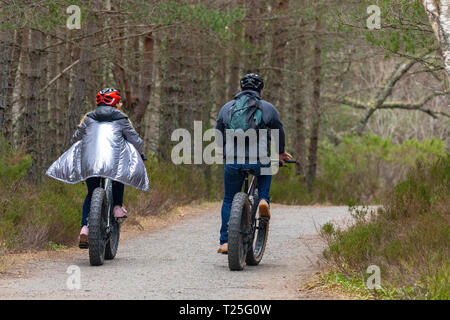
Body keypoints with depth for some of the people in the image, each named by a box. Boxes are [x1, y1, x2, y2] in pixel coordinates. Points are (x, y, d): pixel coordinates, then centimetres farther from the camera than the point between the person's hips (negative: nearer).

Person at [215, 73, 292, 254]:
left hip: (232, 162, 1)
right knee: (266, 171, 36)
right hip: (258, 162, -1)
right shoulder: (268, 108, 5)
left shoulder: (227, 108, 12)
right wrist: (281, 154, 31)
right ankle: (263, 200, 12)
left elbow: (218, 135, 18)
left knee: (229, 201, 18)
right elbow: (279, 134, 13)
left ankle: (225, 242, 12)